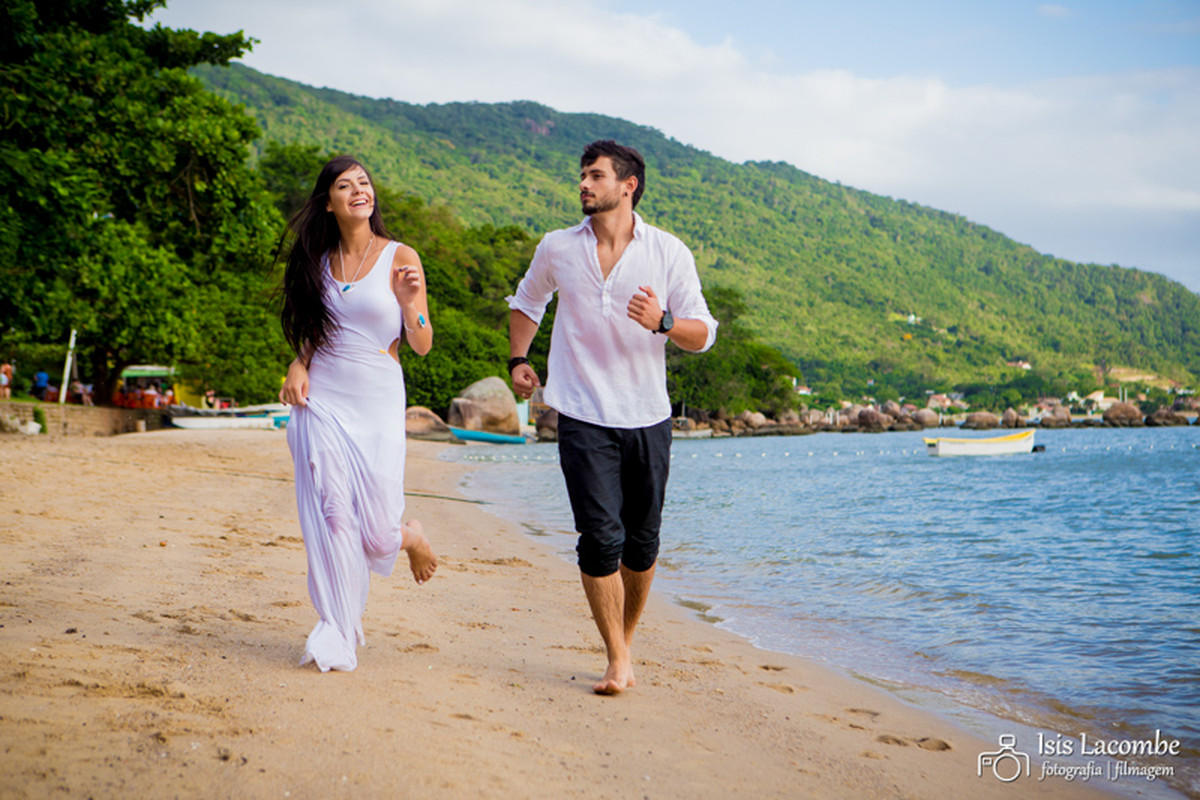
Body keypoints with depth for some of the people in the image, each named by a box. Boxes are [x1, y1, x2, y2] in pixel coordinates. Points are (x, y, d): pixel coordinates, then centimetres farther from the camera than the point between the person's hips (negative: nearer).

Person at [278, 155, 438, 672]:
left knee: (377, 528, -2)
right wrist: (299, 364, 2)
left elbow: (422, 346, -5)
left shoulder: (400, 259, -3)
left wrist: (409, 303, -23)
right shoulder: (319, 261, 9)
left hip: (377, 403, -3)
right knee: (330, 515, -4)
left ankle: (411, 537, 35)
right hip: (321, 400, 3)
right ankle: (337, 632, 5)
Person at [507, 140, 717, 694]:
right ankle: (618, 661, 0)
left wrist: (661, 323, -21)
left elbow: (703, 334, -1)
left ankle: (626, 636, 33)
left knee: (642, 542, 9)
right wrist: (518, 359, 12)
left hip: (647, 419, 1)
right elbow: (527, 301, 24)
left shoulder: (668, 253, -1)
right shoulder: (557, 249, 5)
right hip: (583, 418, -1)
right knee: (601, 538, -11)